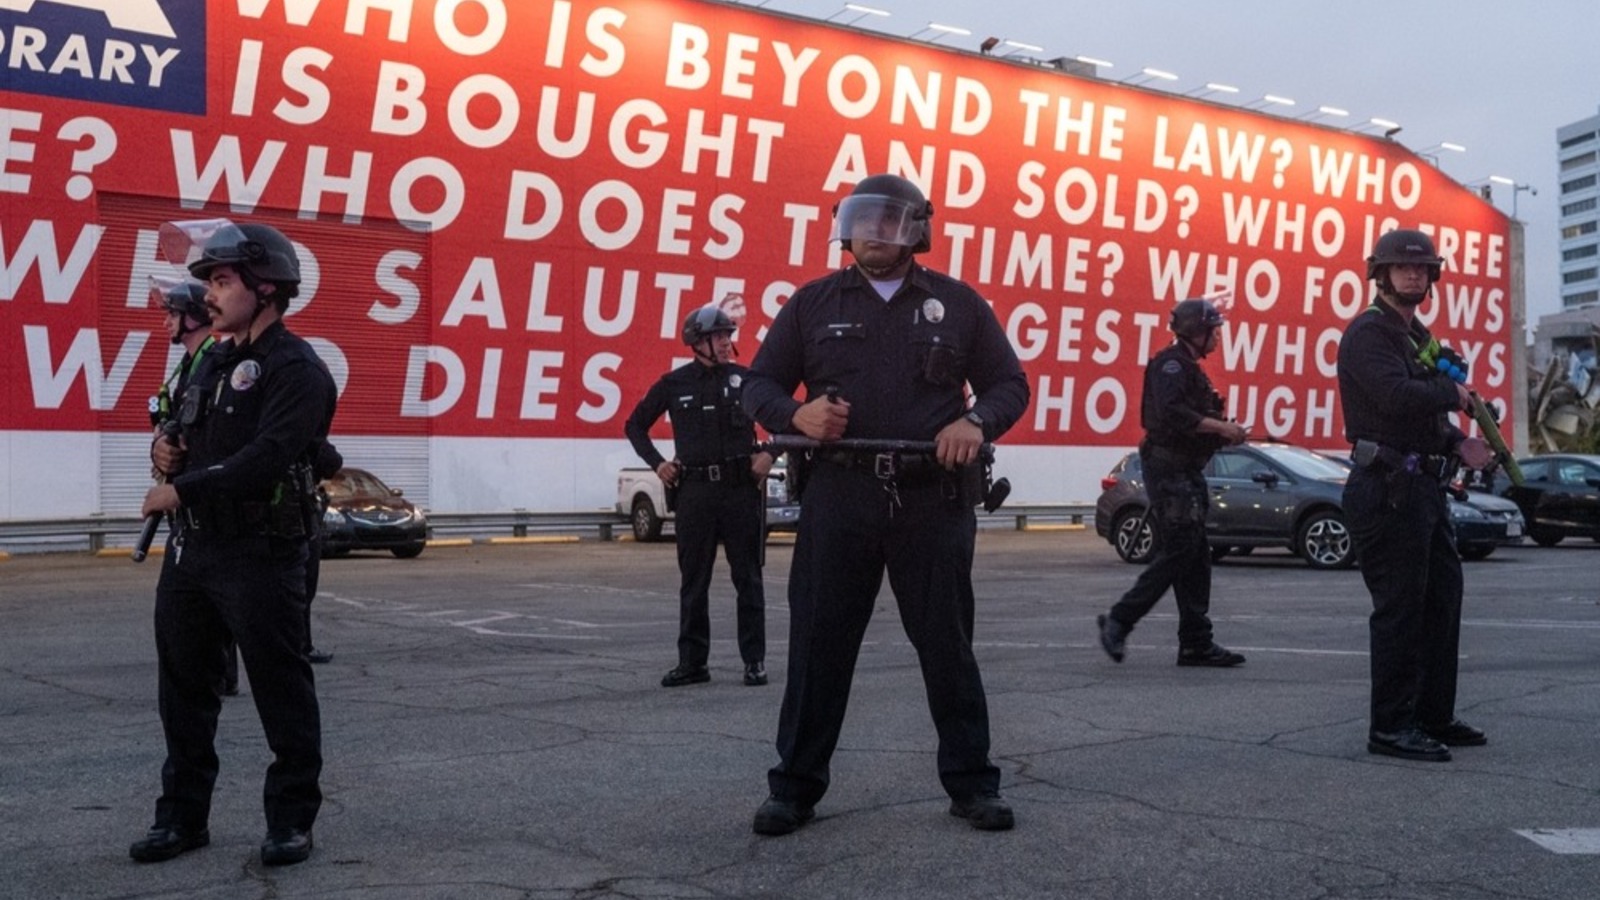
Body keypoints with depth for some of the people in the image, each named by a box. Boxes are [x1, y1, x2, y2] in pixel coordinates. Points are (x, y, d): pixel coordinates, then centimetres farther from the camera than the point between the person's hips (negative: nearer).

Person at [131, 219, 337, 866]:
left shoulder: (296, 370, -12)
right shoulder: (214, 367, 16)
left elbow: (268, 457, -24)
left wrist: (182, 489, -20)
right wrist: (167, 454, 2)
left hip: (260, 554, -9)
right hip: (190, 549, 9)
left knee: (282, 692, 1)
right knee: (184, 689, 14)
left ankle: (291, 820, 12)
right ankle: (182, 814, 25)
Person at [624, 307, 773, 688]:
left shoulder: (744, 378, 3)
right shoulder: (674, 384, 5)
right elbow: (635, 424, 15)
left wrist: (769, 453, -3)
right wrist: (657, 463, 4)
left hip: (741, 487, -1)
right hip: (694, 489, 1)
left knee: (748, 578, 2)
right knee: (693, 582, 6)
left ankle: (755, 661, 9)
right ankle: (692, 662, 13)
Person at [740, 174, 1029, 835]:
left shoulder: (958, 303, 10)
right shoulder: (813, 303, 11)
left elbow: (1008, 383, 10)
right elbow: (760, 384, 10)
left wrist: (977, 422, -12)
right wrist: (797, 414, -13)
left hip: (933, 496, 0)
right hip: (838, 492, 1)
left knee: (947, 642, 5)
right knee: (818, 640, 3)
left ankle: (971, 784, 17)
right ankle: (795, 787, 14)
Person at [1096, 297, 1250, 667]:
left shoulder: (1188, 368, 22)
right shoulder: (1171, 363, -10)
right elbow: (1172, 414, -25)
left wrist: (1225, 436, 7)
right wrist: (1220, 427, -18)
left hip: (1187, 471, 10)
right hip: (1169, 470, -10)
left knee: (1195, 557, 8)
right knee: (1178, 552, -12)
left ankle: (1196, 643, 10)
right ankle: (1118, 621, -4)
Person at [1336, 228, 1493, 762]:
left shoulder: (1417, 336, 21)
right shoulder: (1368, 332, -9)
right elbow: (1398, 396, -26)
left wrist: (1458, 443, 4)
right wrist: (1453, 392, -9)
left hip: (1424, 487, 10)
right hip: (1387, 488, -10)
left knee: (1441, 602, 14)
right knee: (1400, 608, -7)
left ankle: (1433, 717, 23)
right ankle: (1391, 727, 1)